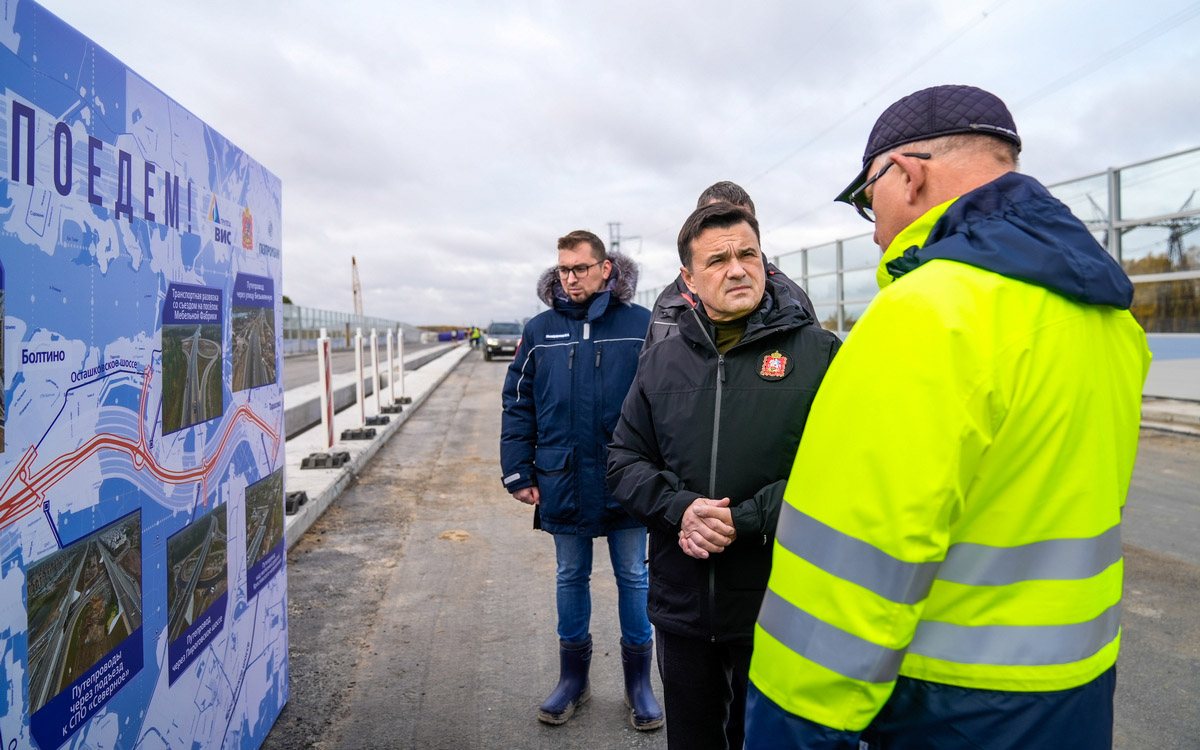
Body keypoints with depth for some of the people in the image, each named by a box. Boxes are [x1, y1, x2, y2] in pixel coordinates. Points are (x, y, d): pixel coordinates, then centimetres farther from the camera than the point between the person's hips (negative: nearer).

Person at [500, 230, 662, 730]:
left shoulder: (642, 326, -5)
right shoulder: (540, 331, 2)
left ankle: (638, 683, 29)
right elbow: (517, 405, 4)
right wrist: (518, 473, 0)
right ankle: (573, 678, 34)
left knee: (633, 577, 11)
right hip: (562, 481, 2)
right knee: (571, 576, 16)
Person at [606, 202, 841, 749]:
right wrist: (680, 508, -12)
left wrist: (746, 519, -19)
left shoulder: (818, 353, -6)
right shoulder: (661, 361, 6)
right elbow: (624, 461, 6)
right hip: (681, 602, 4)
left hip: (779, 604, -3)